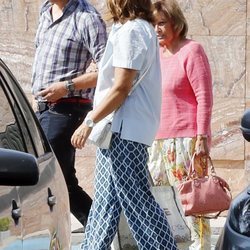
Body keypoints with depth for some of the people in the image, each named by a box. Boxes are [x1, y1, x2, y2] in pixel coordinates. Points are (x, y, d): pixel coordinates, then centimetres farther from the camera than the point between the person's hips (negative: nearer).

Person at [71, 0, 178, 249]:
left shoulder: (130, 31, -15)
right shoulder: (141, 28, 16)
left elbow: (121, 88, -19)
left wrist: (90, 121, -15)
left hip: (124, 132, -11)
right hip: (118, 130, 11)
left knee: (136, 201, -6)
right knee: (105, 201, 13)